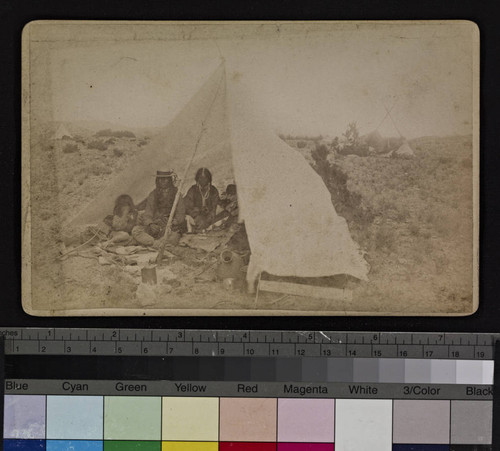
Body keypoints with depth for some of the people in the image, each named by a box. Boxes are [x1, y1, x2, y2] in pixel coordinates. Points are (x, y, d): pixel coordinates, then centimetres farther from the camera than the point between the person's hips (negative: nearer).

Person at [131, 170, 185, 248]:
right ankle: (159, 244, -36)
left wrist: (172, 224, -17)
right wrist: (150, 224, -18)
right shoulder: (153, 195, 11)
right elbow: (147, 213, 5)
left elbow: (180, 214, 4)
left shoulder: (176, 195, 6)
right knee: (135, 231, -25)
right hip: (155, 225, 3)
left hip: (171, 227, -3)